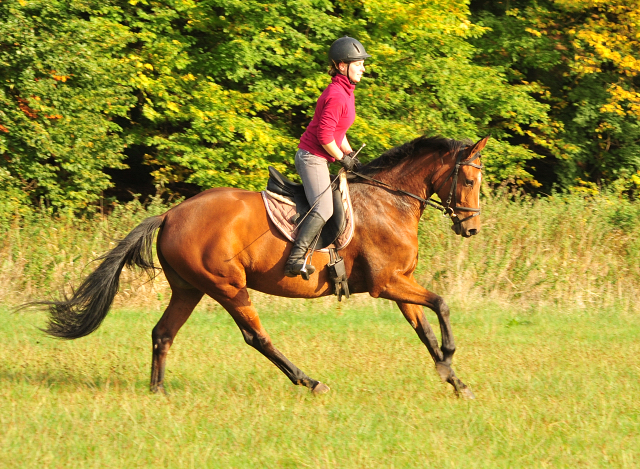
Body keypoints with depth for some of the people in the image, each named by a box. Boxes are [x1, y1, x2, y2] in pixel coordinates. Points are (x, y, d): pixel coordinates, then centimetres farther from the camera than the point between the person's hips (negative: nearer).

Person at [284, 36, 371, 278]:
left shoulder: (345, 92, 13)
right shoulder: (337, 96, -20)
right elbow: (324, 135, -24)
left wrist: (350, 154, 12)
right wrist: (342, 158, -12)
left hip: (313, 158, 11)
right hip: (312, 157, -11)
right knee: (323, 209, -24)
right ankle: (295, 258, -31)